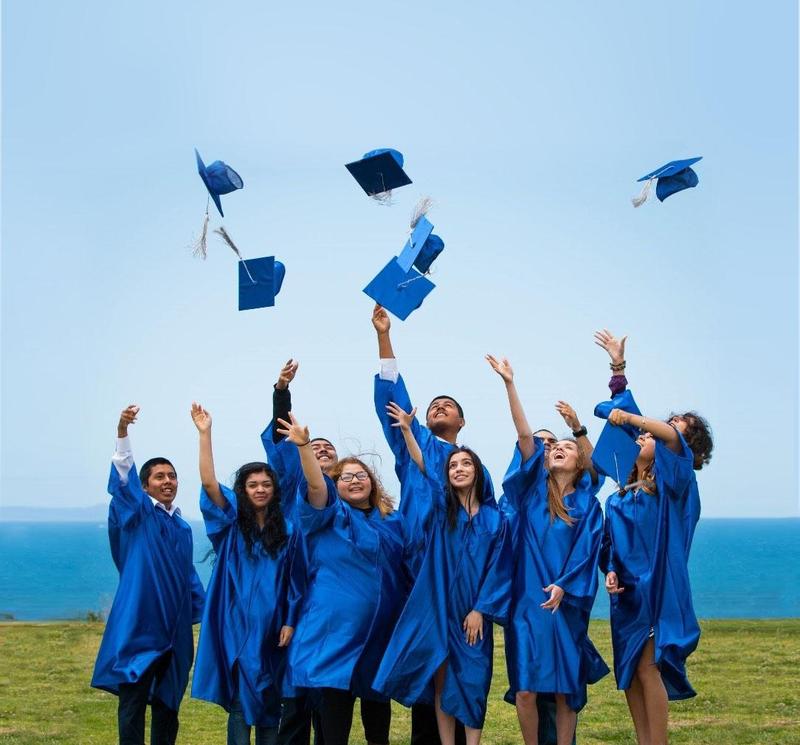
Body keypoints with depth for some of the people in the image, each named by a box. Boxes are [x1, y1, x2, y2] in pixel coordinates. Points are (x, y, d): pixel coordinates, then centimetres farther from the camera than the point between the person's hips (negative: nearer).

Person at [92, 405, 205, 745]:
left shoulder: (183, 528, 16)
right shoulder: (137, 514, -1)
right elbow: (123, 478, -18)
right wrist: (122, 431, -34)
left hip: (174, 628, 6)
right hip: (139, 625, -6)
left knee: (168, 701, 10)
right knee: (133, 702, -7)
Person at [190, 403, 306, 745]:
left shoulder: (288, 531, 7)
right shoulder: (231, 523, 3)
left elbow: (296, 581, 8)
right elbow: (209, 483, -11)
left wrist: (290, 622, 0)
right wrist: (205, 434, -18)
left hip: (272, 627, 2)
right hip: (237, 625, -2)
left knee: (269, 702, 8)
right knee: (241, 699, -5)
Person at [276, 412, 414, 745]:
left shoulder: (393, 521, 13)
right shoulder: (329, 514, 2)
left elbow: (408, 570, 18)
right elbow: (316, 485, -17)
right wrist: (304, 444, -32)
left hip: (382, 626, 4)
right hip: (337, 624, -4)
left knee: (377, 692, 13)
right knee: (335, 692, -8)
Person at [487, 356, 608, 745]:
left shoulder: (588, 505, 9)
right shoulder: (533, 489, 7)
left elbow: (585, 552, 0)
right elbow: (524, 435, -2)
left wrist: (563, 586, -16)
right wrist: (509, 383, -11)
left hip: (565, 606, 0)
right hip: (527, 601, 0)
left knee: (565, 690, 2)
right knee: (525, 689, -6)